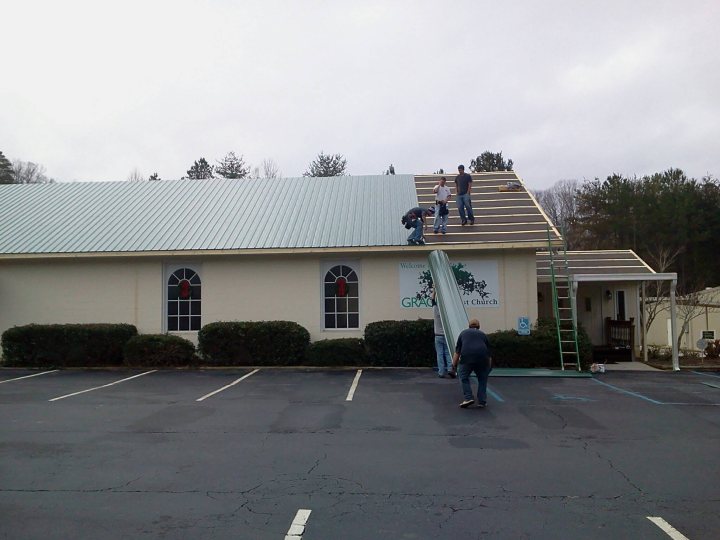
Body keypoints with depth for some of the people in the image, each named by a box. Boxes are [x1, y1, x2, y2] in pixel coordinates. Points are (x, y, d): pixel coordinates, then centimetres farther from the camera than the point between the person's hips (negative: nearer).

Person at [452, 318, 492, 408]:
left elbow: (457, 352, 19)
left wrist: (454, 365, 22)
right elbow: (488, 353, 27)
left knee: (463, 377, 19)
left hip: (466, 358, -1)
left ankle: (468, 398, 7)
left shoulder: (464, 333, 25)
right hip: (482, 358, 2)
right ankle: (482, 402, 20)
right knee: (482, 379, 22)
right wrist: (489, 368, 35)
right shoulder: (483, 334, 27)